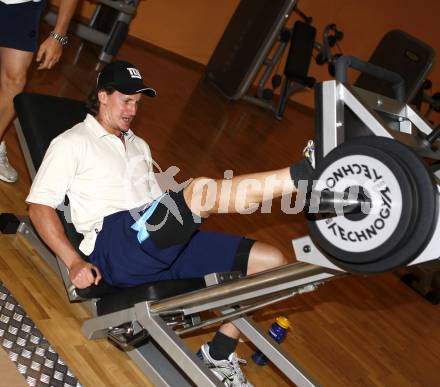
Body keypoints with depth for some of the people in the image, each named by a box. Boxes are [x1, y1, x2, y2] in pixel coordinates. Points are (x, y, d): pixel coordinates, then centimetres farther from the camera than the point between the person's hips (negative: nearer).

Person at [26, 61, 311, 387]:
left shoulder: (139, 145, 32)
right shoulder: (71, 143, 10)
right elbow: (39, 207, 0)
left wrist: (197, 211, 11)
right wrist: (74, 261, -14)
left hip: (165, 247, 8)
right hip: (115, 244, -8)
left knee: (271, 261, -4)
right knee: (202, 190, -32)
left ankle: (219, 354, -1)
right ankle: (307, 175, -36)